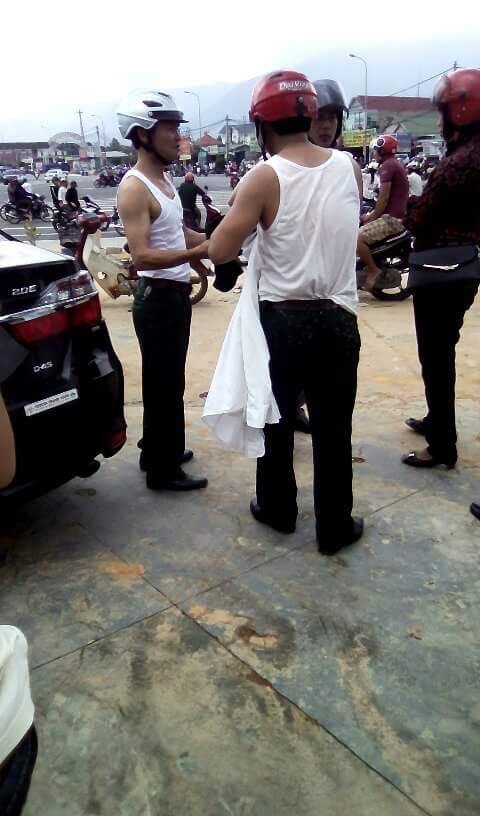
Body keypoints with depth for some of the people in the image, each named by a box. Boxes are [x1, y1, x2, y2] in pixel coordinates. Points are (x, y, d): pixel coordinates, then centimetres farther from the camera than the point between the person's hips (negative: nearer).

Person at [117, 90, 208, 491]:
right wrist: (196, 253, -38)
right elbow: (142, 256, -28)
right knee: (164, 385, -2)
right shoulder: (134, 188, -17)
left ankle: (158, 451, 33)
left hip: (176, 294, 10)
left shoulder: (164, 179, 12)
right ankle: (163, 470, 10)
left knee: (168, 382, 18)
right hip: (158, 297, -10)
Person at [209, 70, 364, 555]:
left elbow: (219, 252, -11)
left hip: (283, 320, -2)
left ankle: (277, 509, 32)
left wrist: (242, 210, 6)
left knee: (276, 420, 17)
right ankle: (335, 528, 22)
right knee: (333, 430, 11)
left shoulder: (265, 178, -12)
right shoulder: (348, 167, 2)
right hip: (339, 320, 3)